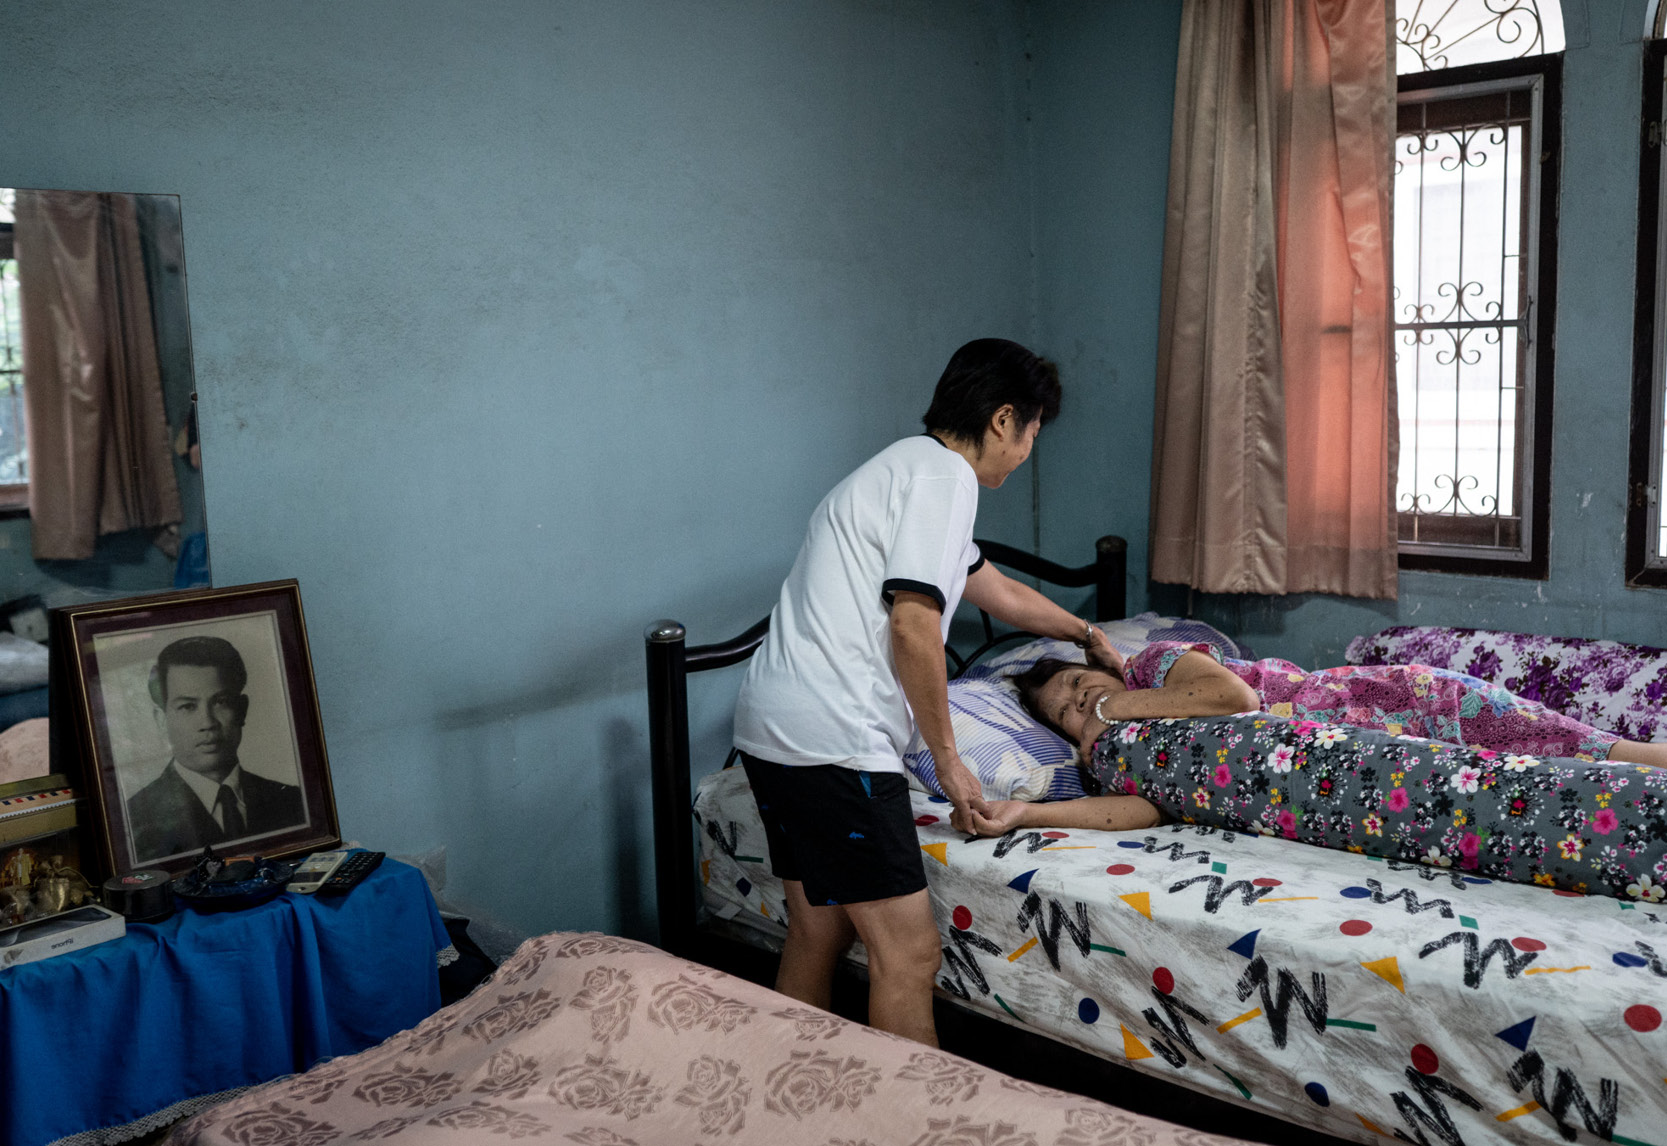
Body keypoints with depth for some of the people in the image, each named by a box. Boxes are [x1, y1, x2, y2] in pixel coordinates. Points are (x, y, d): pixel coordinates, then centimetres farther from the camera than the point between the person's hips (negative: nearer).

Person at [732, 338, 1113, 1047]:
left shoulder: (905, 467, 24)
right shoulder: (943, 473, -7)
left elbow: (997, 591, 38)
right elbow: (913, 623, -17)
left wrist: (1084, 633, 52)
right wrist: (947, 759, -6)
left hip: (772, 726, 11)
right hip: (832, 738, -11)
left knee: (818, 931, 19)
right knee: (908, 953, -5)